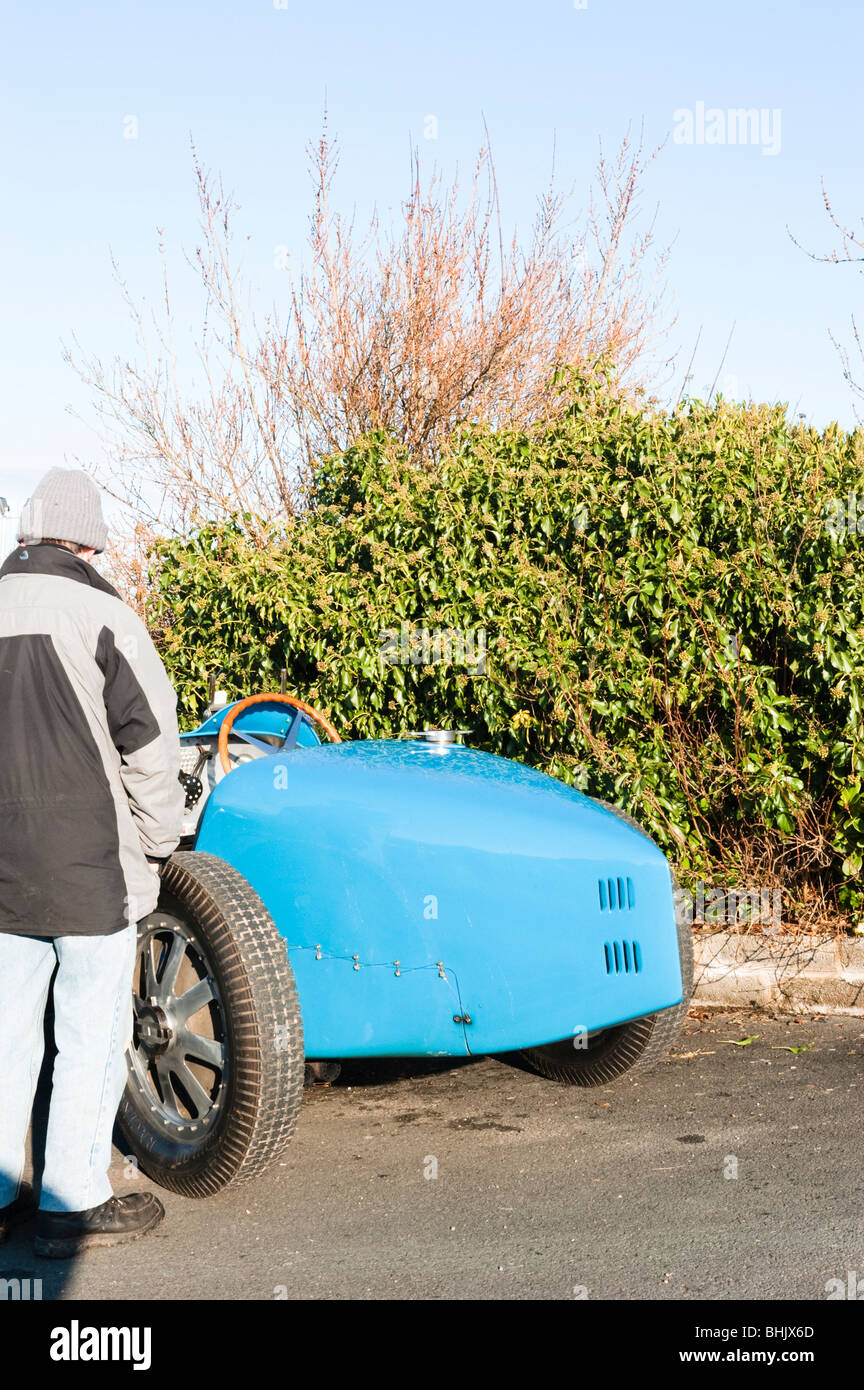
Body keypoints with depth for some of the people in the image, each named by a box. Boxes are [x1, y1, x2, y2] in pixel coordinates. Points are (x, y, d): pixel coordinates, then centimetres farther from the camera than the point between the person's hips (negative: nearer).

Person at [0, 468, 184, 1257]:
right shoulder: (102, 615, -10)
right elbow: (151, 743, -12)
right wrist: (160, 842, 2)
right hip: (89, 866, -6)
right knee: (92, 1036, 5)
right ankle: (72, 1206, 13)